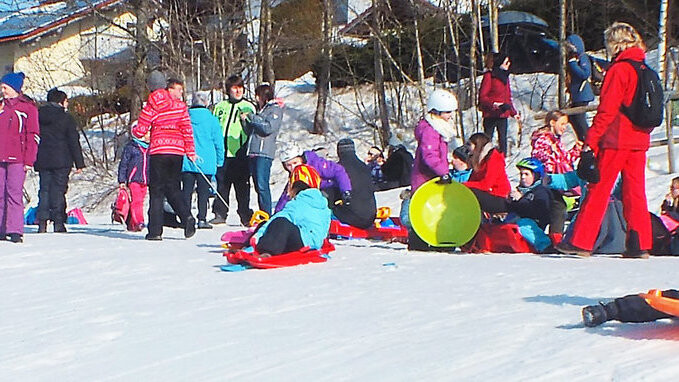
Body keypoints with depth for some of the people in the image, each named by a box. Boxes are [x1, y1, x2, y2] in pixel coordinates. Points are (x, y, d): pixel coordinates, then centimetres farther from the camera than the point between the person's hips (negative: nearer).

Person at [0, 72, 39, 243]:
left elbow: (33, 135, -2)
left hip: (17, 158, -5)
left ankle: (15, 231, -12)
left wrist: (29, 160, -9)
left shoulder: (28, 107, 1)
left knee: (14, 192, -12)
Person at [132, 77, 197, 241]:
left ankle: (155, 230, -2)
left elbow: (141, 130, 1)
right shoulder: (181, 106, 4)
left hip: (158, 151, -2)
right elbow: (187, 130, 0)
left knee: (156, 191, 3)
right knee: (173, 189, 13)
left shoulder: (152, 106, 1)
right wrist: (190, 152, 6)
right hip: (177, 151, 2)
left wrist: (134, 129, 24)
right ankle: (186, 217, -11)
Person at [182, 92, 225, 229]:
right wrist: (219, 161, 9)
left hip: (186, 161, 2)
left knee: (187, 190, 7)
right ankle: (201, 219, 0)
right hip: (206, 160, -2)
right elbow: (218, 141, 0)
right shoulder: (211, 120, -3)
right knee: (203, 191, 2)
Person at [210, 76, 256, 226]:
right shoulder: (220, 106, 15)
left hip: (240, 153, -3)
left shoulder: (248, 107, 7)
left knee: (242, 185, -1)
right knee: (221, 184, 3)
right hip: (223, 153, 3)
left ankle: (245, 216, 5)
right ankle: (220, 214, 10)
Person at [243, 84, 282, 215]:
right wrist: (245, 120, 7)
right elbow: (250, 131, 25)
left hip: (264, 152, -8)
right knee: (258, 186, 7)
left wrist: (252, 117, -6)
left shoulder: (275, 110, 0)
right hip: (253, 152, 8)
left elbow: (269, 128, -14)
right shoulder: (261, 110, 24)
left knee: (262, 185, -15)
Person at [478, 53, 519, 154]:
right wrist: (493, 104, -25)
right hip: (490, 115, -7)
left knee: (503, 139, 6)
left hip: (503, 115, 7)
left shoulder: (505, 76, 15)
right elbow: (482, 97, -12)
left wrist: (513, 112, 19)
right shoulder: (489, 76, -8)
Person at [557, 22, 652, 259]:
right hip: (639, 141, 7)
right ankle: (639, 244, 5)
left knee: (598, 190, -2)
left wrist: (591, 139, -12)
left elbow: (607, 110, -15)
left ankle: (581, 242, -1)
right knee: (635, 191, 8)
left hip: (616, 141, -7)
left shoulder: (619, 69, -12)